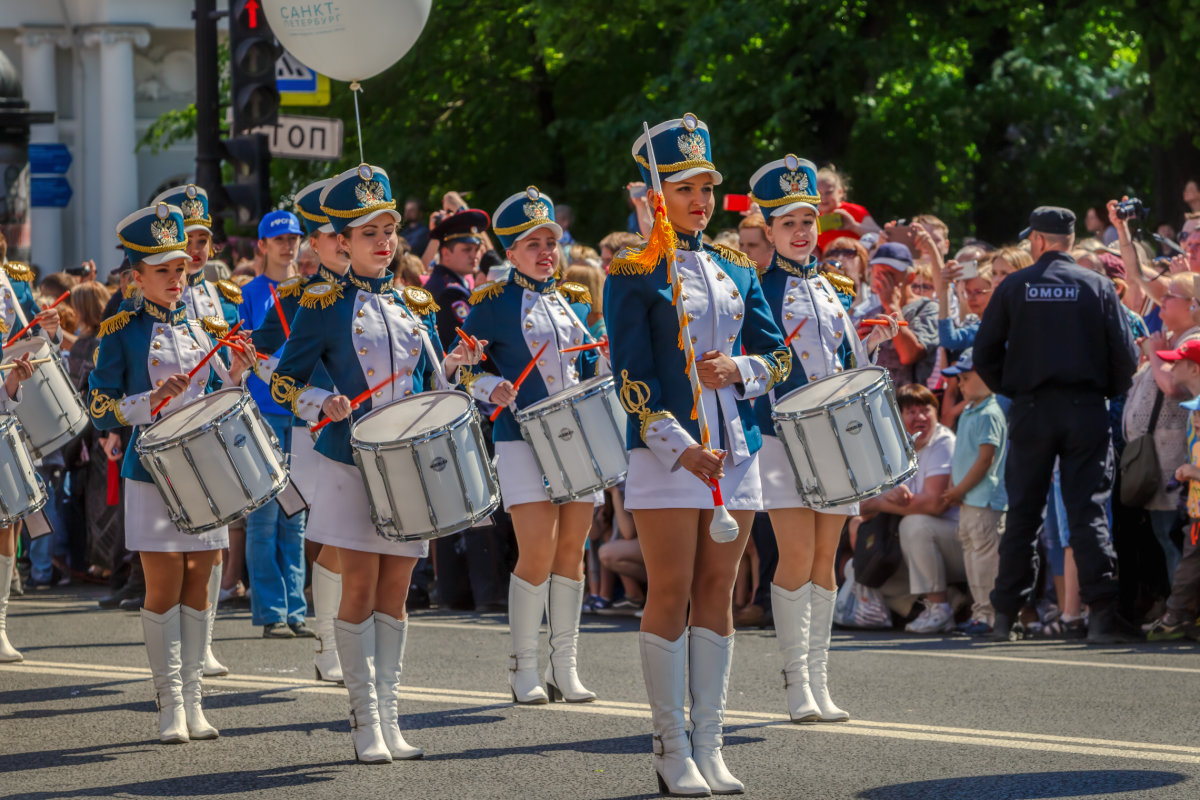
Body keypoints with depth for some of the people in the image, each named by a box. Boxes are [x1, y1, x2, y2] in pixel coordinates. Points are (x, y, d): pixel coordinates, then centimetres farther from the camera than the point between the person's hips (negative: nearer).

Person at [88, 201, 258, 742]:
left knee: (197, 585, 5)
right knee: (165, 586, -4)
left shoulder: (201, 328, 11)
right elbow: (102, 413, -7)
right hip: (153, 475, -4)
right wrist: (154, 401, -21)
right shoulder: (121, 334, -3)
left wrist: (236, 373, -5)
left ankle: (192, 699, 11)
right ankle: (169, 705, 1)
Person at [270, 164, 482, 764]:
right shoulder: (324, 305, -2)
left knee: (395, 593, 5)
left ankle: (389, 719, 9)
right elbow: (284, 381, -2)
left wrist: (451, 366, -5)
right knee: (360, 589, -4)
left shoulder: (414, 304, 11)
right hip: (352, 464, -4)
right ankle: (366, 723, 1)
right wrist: (324, 404, -21)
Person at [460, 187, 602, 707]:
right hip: (523, 438, -5)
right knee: (538, 552, -11)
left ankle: (565, 668, 11)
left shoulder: (575, 301, 15)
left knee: (571, 551, 4)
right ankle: (523, 668, 1)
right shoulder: (492, 302, -1)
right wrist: (492, 387, -17)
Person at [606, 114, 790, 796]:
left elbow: (779, 357, 14)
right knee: (671, 596, -3)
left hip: (736, 451, 5)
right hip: (669, 453, -5)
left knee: (718, 593, 6)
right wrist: (680, 449, -17)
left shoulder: (737, 272, 13)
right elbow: (632, 376, -9)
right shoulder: (635, 275, -3)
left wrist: (738, 368, -9)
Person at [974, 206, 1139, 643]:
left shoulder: (1013, 288, 0)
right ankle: (1101, 610, -10)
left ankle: (1006, 613, 8)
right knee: (1088, 510, -1)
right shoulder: (1098, 286, 0)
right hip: (1087, 408, 0)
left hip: (1030, 410, 0)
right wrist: (1109, 391, 13)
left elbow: (984, 354, 0)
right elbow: (1126, 355, -3)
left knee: (1022, 513, 7)